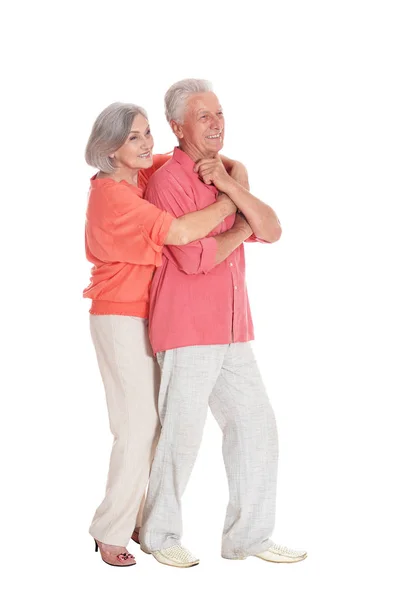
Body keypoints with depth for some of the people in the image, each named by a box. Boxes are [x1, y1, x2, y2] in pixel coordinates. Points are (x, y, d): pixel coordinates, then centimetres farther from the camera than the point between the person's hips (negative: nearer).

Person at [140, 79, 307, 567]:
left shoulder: (227, 177, 15)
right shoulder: (168, 180, -11)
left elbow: (271, 231, 2)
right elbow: (194, 257, -19)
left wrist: (230, 187, -12)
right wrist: (240, 228, -4)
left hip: (230, 330, 8)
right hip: (187, 330, -8)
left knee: (255, 425, 9)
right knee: (182, 435, 0)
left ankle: (248, 536, 20)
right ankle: (159, 535, 20)